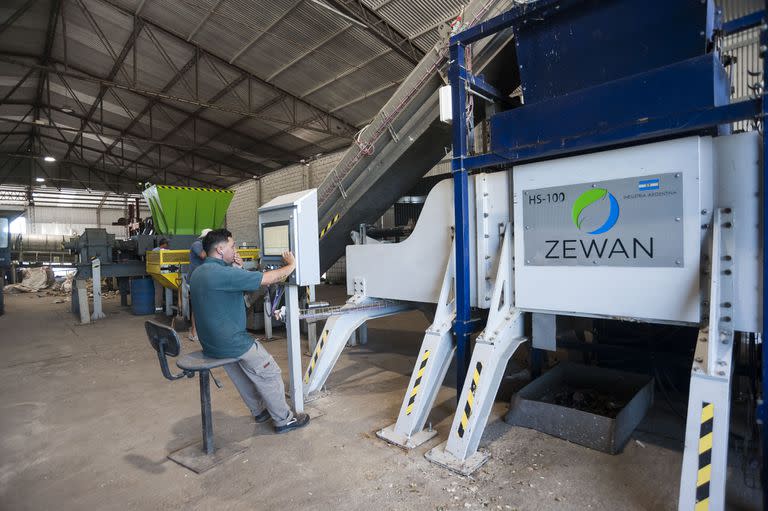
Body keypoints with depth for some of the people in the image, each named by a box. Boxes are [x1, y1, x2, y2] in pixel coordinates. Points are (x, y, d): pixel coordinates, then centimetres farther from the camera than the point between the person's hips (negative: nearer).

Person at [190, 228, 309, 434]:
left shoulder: (198, 272, 5)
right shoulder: (221, 273, -26)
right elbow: (269, 278, -25)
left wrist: (236, 269, 1)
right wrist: (291, 265, -9)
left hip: (211, 342, 10)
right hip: (230, 343, -9)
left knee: (247, 370, 28)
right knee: (270, 374, 6)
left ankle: (259, 410, 41)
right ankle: (284, 420, 19)